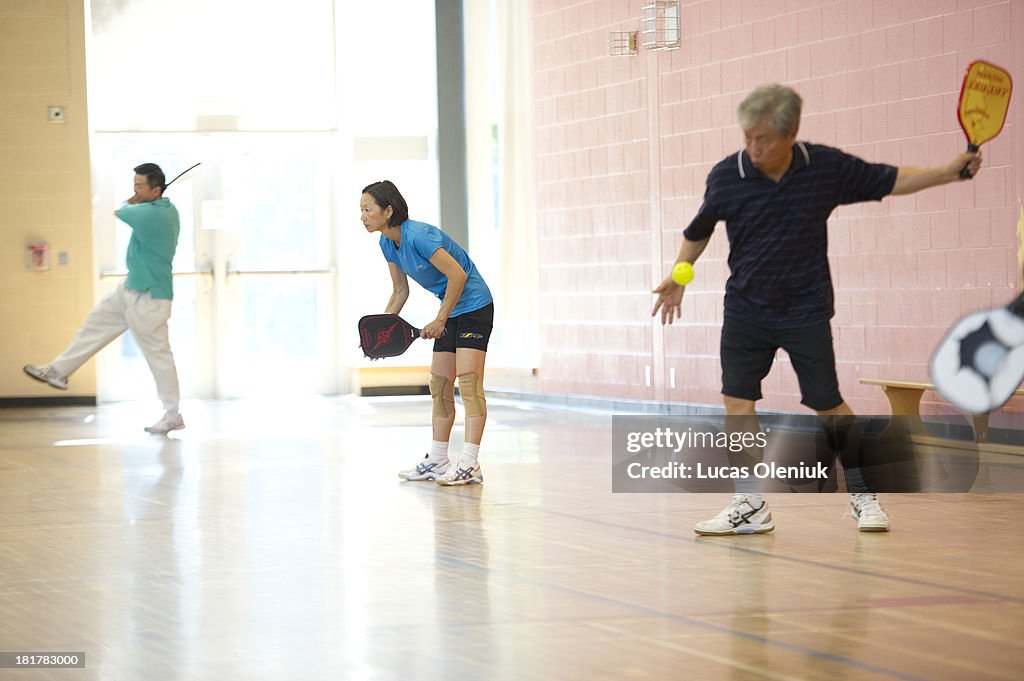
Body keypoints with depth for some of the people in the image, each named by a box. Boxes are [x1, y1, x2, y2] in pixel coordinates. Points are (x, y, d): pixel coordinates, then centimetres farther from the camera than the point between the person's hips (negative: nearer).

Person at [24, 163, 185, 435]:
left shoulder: (150, 215, -27)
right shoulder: (168, 210, 2)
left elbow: (119, 211, -7)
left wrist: (130, 201, 12)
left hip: (148, 298, -10)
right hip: (131, 289, 10)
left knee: (157, 353, -1)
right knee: (96, 322, 17)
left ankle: (172, 415, 8)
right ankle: (58, 371, 28)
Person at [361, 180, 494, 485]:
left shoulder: (418, 236, -26)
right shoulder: (387, 244, 2)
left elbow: (458, 275, -26)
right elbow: (400, 291, 12)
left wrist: (440, 320, -21)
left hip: (474, 307, -9)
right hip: (450, 312, 10)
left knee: (468, 380, -16)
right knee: (440, 385, 9)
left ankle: (470, 465, -20)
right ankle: (437, 461, 15)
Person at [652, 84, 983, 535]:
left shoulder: (828, 167, -9)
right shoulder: (726, 176, -8)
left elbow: (888, 181, 5)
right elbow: (700, 229, 11)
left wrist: (950, 172, -2)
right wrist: (679, 276, 8)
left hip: (806, 311, -1)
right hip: (746, 308, 1)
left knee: (828, 405, 0)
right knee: (737, 400, -6)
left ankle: (862, 494, 18)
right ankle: (749, 506, 3)